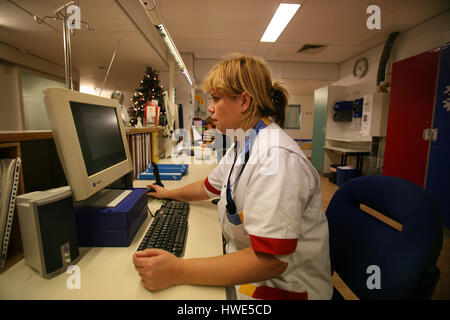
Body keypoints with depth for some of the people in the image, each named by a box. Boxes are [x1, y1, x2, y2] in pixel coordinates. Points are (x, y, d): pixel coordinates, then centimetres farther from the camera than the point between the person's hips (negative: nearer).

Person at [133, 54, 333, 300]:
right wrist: (168, 193, 31)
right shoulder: (241, 146, 4)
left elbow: (269, 260, -29)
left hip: (282, 284, -7)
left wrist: (178, 272, -29)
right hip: (246, 268, 7)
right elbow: (207, 188, 19)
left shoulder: (275, 156, -28)